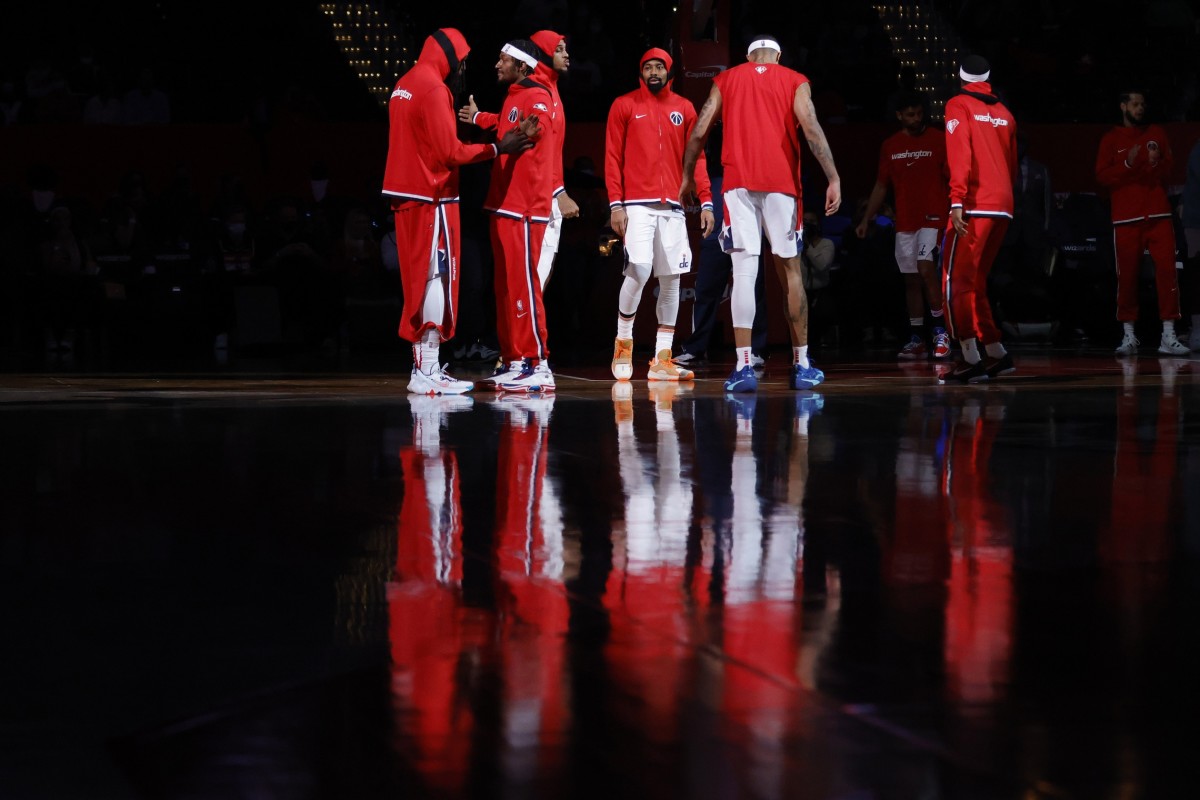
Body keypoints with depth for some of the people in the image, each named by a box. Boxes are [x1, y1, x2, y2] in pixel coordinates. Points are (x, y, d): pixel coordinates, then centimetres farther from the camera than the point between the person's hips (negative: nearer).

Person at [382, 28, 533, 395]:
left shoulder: (404, 86, 14)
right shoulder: (434, 90, -15)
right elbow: (449, 152, -16)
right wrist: (497, 148, -9)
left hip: (407, 196, 9)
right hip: (432, 198, -9)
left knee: (421, 278, 11)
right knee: (435, 277, -8)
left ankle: (423, 365, 12)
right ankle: (427, 371, -11)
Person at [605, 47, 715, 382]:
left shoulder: (685, 108, 12)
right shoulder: (624, 106, 4)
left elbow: (696, 158, 11)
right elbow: (613, 157, 1)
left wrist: (706, 202, 2)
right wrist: (615, 204, -8)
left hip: (673, 206, 4)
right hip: (637, 204, -4)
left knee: (671, 279, 3)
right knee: (639, 271, -18)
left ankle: (662, 360, 7)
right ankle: (623, 341, 4)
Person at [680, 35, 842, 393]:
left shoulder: (727, 79, 14)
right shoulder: (795, 81, 10)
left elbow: (699, 132, 9)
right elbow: (811, 128, -5)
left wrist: (687, 177, 21)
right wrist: (833, 179, -8)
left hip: (738, 183, 0)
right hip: (781, 183, 0)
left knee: (743, 272, -4)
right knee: (790, 272, 8)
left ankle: (744, 367, -13)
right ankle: (802, 365, 12)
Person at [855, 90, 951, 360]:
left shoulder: (939, 140, -1)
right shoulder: (890, 146, 11)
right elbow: (881, 186, 16)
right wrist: (866, 219, 11)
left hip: (933, 217, -5)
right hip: (904, 223, 5)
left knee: (926, 269, -20)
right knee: (911, 279, 5)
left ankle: (940, 332, -14)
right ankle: (916, 340, 9)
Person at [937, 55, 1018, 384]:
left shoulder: (959, 106, -1)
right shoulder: (1004, 113, 16)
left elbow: (959, 155, -13)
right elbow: (1012, 163, 18)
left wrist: (957, 201, -18)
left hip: (975, 205, -7)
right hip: (1002, 206, 7)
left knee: (957, 281, -7)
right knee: (975, 282, 15)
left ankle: (971, 359, -15)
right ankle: (996, 353, 15)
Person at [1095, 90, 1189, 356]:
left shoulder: (1157, 134, 13)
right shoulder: (1111, 140, 8)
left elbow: (1170, 172, 11)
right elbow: (1102, 175, -1)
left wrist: (1157, 164, -10)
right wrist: (1127, 164, -15)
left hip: (1158, 214, 1)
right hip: (1126, 217, -1)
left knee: (1166, 270, -9)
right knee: (1126, 275, -2)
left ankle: (1168, 337, -10)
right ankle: (1129, 336, 5)